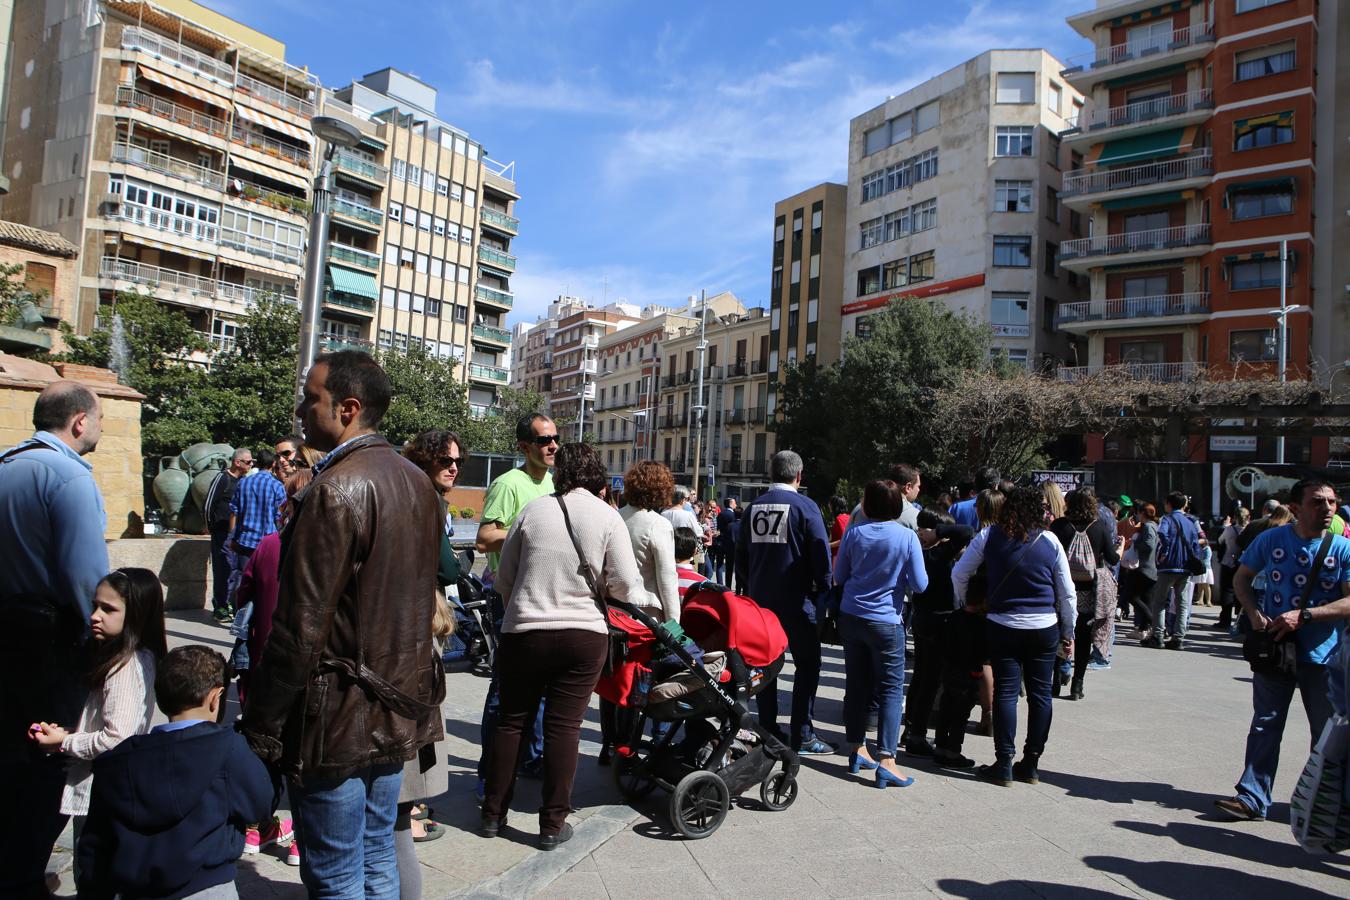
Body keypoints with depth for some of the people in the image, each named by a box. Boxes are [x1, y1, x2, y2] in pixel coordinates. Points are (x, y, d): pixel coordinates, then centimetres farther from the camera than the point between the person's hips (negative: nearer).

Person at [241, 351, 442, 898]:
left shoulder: (336, 489, -19)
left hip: (339, 718, -8)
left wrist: (260, 730, -12)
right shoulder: (415, 482, 7)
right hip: (400, 706, 8)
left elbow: (299, 629, -21)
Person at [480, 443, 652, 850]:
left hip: (524, 633, 1)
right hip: (584, 634, -1)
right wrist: (651, 602, 14)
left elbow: (504, 578, 7)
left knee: (511, 720, 13)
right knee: (564, 726, 5)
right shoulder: (608, 518, -4)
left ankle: (493, 813, 22)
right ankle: (553, 824, 13)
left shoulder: (532, 510, 0)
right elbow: (625, 587, -7)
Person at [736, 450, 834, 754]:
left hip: (760, 598, 5)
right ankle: (801, 735, 4)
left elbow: (740, 554, 11)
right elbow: (821, 554, -12)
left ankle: (768, 730, 20)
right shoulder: (805, 507, -10)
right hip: (796, 600, -5)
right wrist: (824, 590, 3)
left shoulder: (753, 507, 5)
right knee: (807, 664, 5)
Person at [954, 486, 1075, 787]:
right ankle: (1031, 764, 16)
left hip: (1002, 626, -1)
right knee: (1040, 694, 10)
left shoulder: (990, 537, -3)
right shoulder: (1050, 541, -1)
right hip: (1044, 628, 1)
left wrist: (965, 604, 16)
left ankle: (1004, 764, 4)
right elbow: (1067, 592, 5)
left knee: (1005, 692, 3)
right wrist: (1068, 632, 14)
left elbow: (959, 574, 1)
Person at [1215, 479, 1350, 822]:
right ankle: (1252, 797, 8)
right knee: (1265, 726, 4)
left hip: (1322, 655, 0)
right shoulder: (1271, 540, -1)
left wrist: (1303, 616, -21)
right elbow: (1242, 578, 8)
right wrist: (1255, 615, -7)